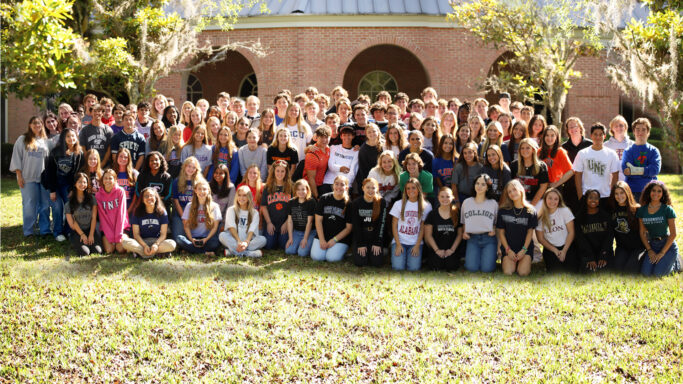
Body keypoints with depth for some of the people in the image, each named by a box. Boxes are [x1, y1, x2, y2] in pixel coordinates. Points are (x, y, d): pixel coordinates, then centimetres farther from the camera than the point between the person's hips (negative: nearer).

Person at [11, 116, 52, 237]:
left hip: (43, 178, 3)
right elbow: (17, 158, 2)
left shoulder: (45, 141, 12)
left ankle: (45, 229, 10)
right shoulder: (23, 140, 5)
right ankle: (28, 231, 5)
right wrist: (19, 176, -5)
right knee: (29, 205, -2)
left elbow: (49, 159, 13)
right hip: (28, 178, -3)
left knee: (45, 204, 2)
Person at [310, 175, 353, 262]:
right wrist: (322, 240, -8)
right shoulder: (324, 199, 1)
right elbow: (318, 220, 0)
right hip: (323, 235, 2)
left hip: (340, 238, -2)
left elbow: (348, 228, -4)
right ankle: (325, 248, 13)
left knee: (332, 258, -23)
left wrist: (334, 240, -11)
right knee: (316, 256, -18)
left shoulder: (348, 204, -5)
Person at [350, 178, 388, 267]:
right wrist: (360, 244, -9)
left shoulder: (381, 202, -6)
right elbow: (356, 225, -4)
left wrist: (377, 243, -11)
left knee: (376, 262, -13)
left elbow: (381, 223, -6)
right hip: (360, 236, 0)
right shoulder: (356, 203, -5)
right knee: (360, 262, -14)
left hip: (375, 236, 0)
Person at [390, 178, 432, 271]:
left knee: (414, 268, -20)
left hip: (416, 242, 0)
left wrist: (417, 246, -6)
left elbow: (422, 228, 4)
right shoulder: (399, 204, 3)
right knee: (398, 267, -20)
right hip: (400, 241, 0)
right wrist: (398, 244, -7)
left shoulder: (426, 206, 4)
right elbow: (394, 226, 3)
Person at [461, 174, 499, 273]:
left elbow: (497, 223, 11)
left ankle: (493, 255, 18)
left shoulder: (493, 203, 6)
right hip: (472, 239, 1)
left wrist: (494, 230, -9)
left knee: (487, 268, -16)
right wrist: (464, 232, 0)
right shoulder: (466, 202, 10)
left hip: (489, 239, -1)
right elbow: (463, 222, 18)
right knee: (472, 268, -18)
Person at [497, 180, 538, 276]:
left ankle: (523, 263, 13)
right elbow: (501, 232, 3)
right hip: (509, 247, 0)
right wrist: (508, 250, -7)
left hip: (525, 247, 0)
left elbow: (530, 232, 2)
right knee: (508, 272, -21)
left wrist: (524, 250, -9)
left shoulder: (530, 211, 1)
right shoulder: (503, 210, 2)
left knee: (523, 273, -22)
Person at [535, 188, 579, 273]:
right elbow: (540, 238, 1)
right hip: (550, 248, 0)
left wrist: (564, 251, -10)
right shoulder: (541, 216, -3)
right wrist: (555, 251, -9)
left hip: (567, 246, 0)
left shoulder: (565, 211, -5)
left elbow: (571, 232, -4)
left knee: (572, 271, -19)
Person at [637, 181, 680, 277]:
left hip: (668, 245, -3)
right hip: (652, 245, 3)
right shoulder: (642, 210, 4)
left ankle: (675, 262, 10)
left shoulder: (668, 210, -6)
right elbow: (642, 233, 8)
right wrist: (649, 250, -3)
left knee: (658, 273, -20)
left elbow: (673, 234, -7)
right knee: (646, 272, -18)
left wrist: (662, 253, -11)